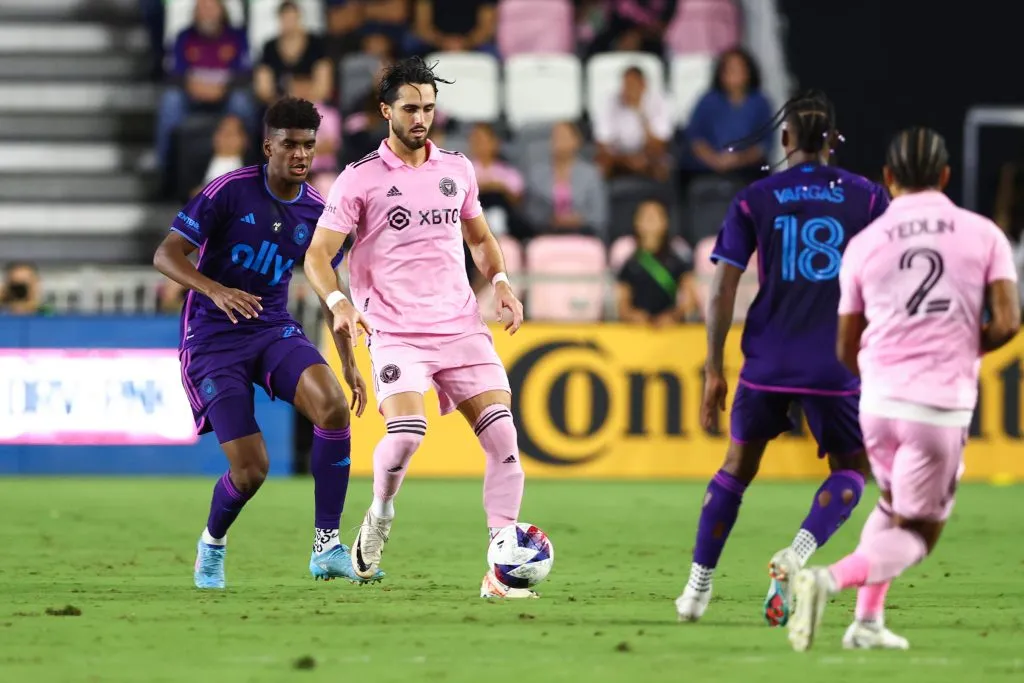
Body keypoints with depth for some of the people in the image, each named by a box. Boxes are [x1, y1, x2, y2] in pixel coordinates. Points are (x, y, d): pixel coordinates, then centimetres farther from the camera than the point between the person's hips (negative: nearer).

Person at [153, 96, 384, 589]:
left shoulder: (317, 212, 2)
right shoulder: (230, 191, -12)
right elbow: (165, 255, -14)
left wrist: (350, 364, 9)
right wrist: (216, 291, -31)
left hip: (275, 331, 4)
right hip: (214, 340, -4)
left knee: (333, 404, -27)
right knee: (250, 469, -13)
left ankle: (327, 548, -19)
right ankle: (212, 544, 23)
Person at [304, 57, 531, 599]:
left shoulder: (457, 168, 11)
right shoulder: (360, 180, -2)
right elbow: (318, 254, -4)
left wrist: (500, 282, 7)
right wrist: (338, 302, -23)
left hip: (462, 327, 4)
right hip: (396, 333, -4)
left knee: (502, 436, -10)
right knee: (406, 430, -26)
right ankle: (380, 514, 7)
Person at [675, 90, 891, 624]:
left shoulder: (753, 200, 4)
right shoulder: (865, 197, 3)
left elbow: (722, 288, 0)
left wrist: (714, 370, 6)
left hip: (767, 361, 1)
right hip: (837, 364, -1)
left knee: (738, 465, 18)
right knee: (850, 472, 13)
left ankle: (698, 586, 16)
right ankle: (799, 554, -14)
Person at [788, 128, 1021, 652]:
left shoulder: (865, 243, 4)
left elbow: (846, 349, 9)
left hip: (878, 397, 3)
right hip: (942, 406, -3)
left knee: (895, 503, 28)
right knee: (915, 536, 7)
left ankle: (868, 620, 19)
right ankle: (829, 580, -18)